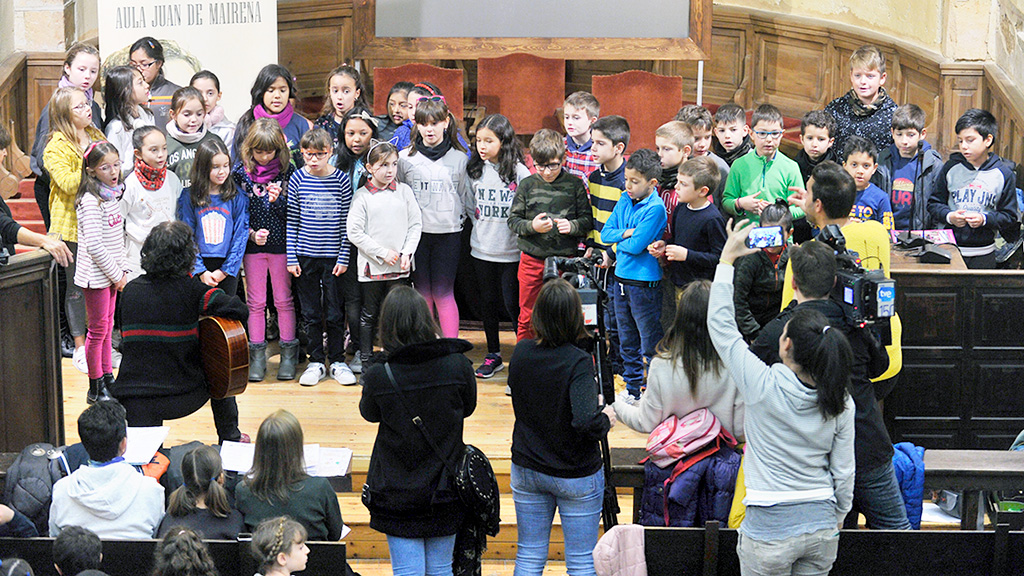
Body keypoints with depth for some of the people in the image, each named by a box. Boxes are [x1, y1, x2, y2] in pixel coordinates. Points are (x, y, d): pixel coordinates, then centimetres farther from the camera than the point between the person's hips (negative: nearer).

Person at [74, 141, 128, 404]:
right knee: (98, 330, -1)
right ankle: (96, 389, 8)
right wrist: (116, 274, -15)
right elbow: (94, 245, -22)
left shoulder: (111, 196, 9)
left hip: (112, 274, 8)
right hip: (96, 275, -8)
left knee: (107, 327, 15)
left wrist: (122, 270, 6)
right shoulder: (91, 202, -18)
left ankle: (107, 378, 24)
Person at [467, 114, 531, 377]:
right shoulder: (474, 170, 3)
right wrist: (480, 226, 9)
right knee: (488, 302, 13)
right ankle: (493, 356, 24)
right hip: (482, 249, 5)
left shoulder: (518, 171, -10)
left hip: (511, 251, -4)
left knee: (512, 304, -2)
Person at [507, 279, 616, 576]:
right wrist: (606, 418, -12)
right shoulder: (578, 363, -22)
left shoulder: (521, 352, -6)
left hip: (526, 470, 5)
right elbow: (585, 423, -33)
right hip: (577, 476, -5)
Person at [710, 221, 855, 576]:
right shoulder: (841, 404, -6)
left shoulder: (763, 386, -18)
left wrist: (727, 259, -1)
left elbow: (721, 326, -8)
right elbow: (844, 473, 3)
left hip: (770, 531, -4)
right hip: (822, 527, 4)